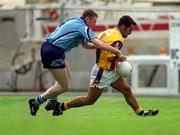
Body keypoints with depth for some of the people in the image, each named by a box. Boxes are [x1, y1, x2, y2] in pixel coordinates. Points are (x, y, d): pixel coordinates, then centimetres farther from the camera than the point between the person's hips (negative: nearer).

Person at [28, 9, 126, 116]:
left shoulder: (75, 22, 19)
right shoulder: (84, 28, -11)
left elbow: (85, 45, 26)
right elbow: (99, 44, -21)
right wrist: (117, 52, -20)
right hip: (53, 52, -10)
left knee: (67, 76, 25)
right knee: (64, 86, -2)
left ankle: (52, 103, 26)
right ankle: (36, 102, 5)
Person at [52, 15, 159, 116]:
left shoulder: (109, 32, 4)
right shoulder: (118, 39, -24)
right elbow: (111, 57, -30)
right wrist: (120, 58, -8)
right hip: (102, 73, -10)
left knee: (127, 90, 8)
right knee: (89, 100, 2)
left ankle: (141, 112, 14)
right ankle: (61, 106, 12)